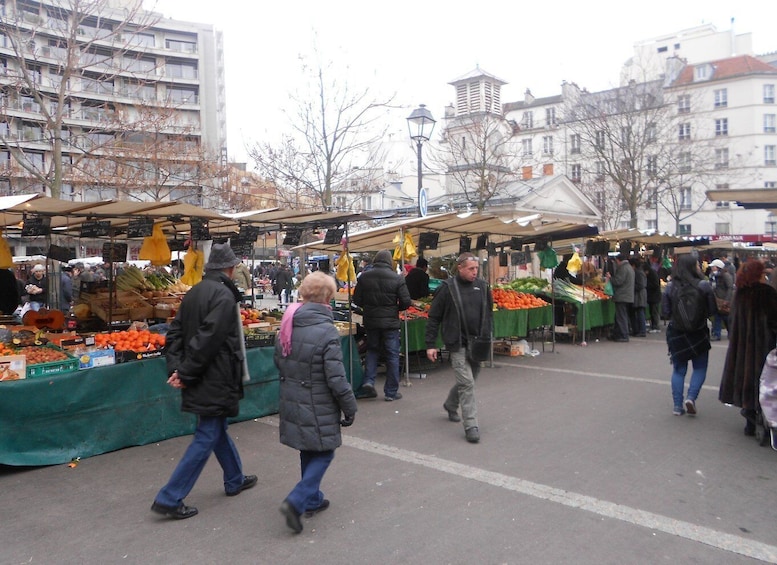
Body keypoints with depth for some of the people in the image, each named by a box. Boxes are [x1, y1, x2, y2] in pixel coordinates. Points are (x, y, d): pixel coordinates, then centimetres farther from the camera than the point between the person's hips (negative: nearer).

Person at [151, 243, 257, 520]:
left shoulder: (194, 292, 9)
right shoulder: (224, 295, -18)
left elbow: (175, 332, 5)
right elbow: (208, 338, -24)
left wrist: (176, 368, -1)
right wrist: (186, 373, -16)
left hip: (199, 380, 9)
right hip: (215, 381, -9)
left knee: (218, 428, 21)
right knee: (207, 437, 1)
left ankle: (234, 480, 39)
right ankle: (169, 499, 5)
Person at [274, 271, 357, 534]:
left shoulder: (288, 325, 0)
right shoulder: (326, 331, -21)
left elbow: (279, 361, 12)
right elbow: (336, 378, -19)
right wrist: (350, 407, -7)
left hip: (292, 403, 7)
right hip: (318, 407, -7)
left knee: (308, 452, 22)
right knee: (324, 453, 9)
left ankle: (312, 499, 35)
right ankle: (296, 502, -2)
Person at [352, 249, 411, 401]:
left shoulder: (364, 276, -3)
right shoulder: (397, 278, -10)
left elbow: (357, 300, -1)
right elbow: (406, 302, -11)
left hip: (370, 321, 3)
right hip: (390, 322, -2)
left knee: (372, 350, 21)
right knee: (392, 355, 7)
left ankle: (368, 381, 6)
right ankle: (391, 392, 13)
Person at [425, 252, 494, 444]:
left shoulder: (482, 286, 6)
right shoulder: (448, 288, -8)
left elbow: (489, 313, 17)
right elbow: (433, 318, -4)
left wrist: (487, 337, 8)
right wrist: (430, 345, -7)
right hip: (458, 344, -5)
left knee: (468, 380, 18)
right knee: (467, 383, -10)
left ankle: (450, 405, 44)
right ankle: (471, 426, -3)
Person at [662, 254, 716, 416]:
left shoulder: (670, 287, -7)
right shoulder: (704, 285, -11)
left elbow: (665, 312, -5)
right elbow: (712, 310, -5)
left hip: (676, 334, 2)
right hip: (699, 333, -2)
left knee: (678, 370, 12)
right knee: (700, 368, 15)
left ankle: (677, 406, 11)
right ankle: (691, 397, -4)